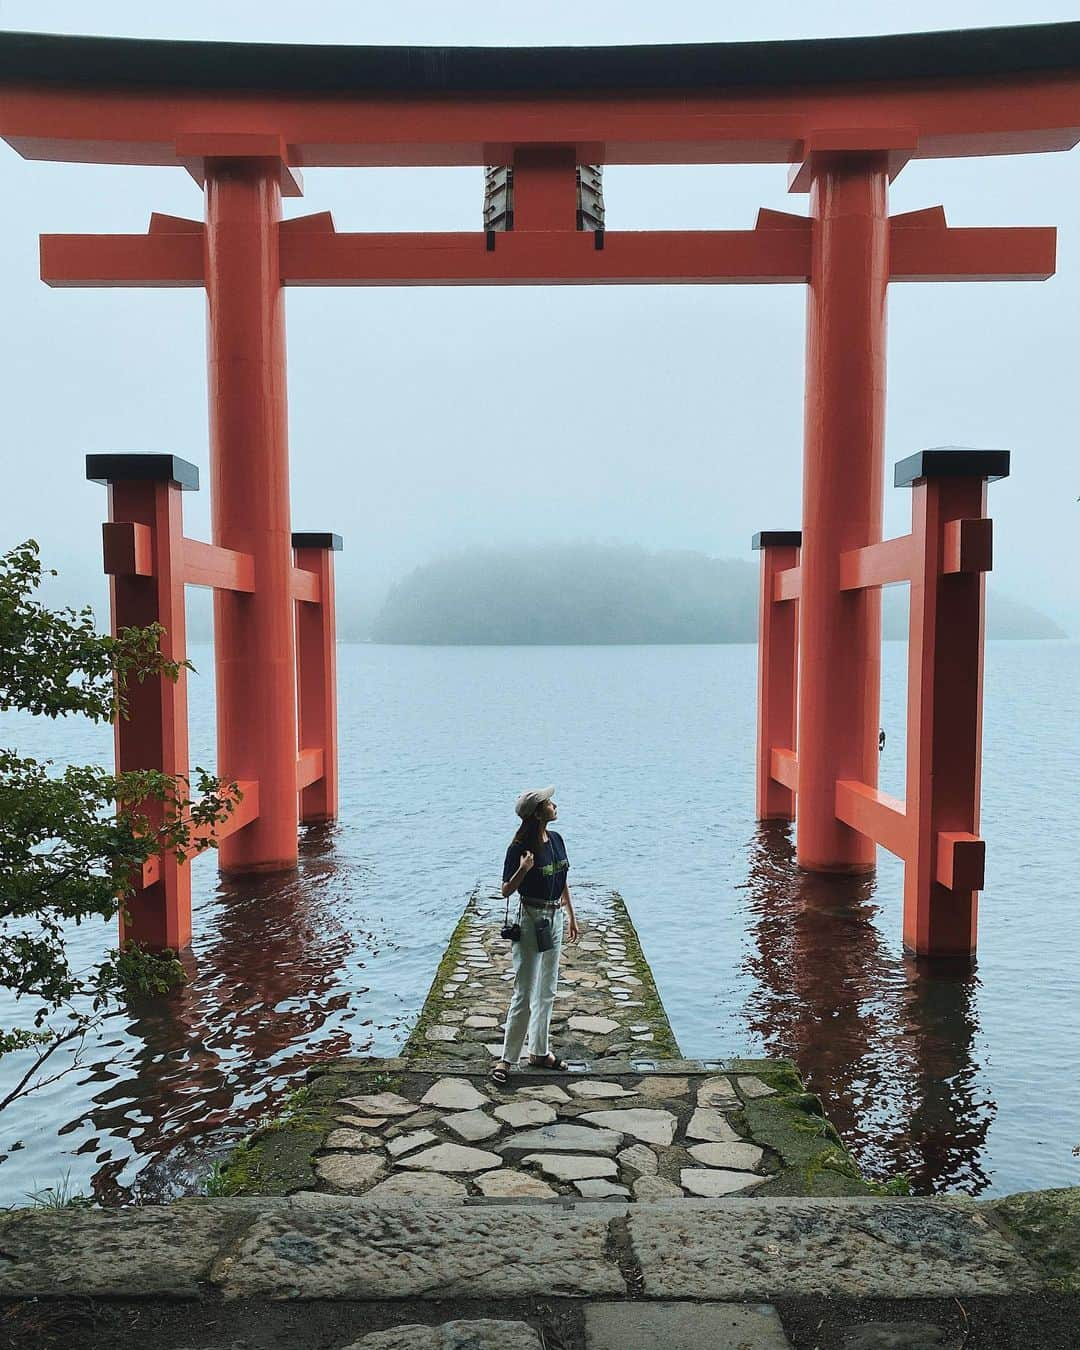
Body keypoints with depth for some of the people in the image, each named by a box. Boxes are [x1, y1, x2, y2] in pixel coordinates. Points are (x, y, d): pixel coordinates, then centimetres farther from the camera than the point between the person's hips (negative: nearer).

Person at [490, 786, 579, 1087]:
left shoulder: (556, 840, 3)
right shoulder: (520, 847, -18)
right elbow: (505, 890, -15)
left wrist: (571, 916, 16)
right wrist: (523, 869, -32)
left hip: (555, 918, 7)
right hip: (531, 919, -7)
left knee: (547, 991, 16)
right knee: (525, 994, -2)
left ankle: (539, 1051, 29)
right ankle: (506, 1058, 10)